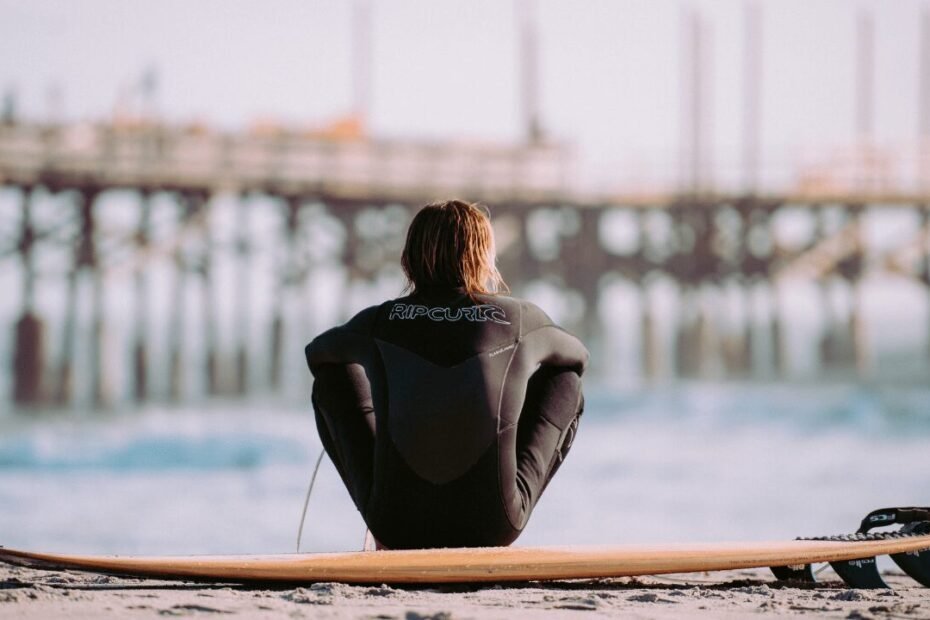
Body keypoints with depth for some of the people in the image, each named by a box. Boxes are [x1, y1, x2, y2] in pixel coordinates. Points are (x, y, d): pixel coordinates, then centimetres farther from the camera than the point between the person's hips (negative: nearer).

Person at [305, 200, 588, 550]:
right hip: (492, 527, 0)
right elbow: (576, 356, 25)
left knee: (332, 381, 21)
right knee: (566, 386, 19)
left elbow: (317, 352, 26)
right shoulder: (521, 319, 1)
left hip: (398, 525, 0)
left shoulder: (379, 322, 3)